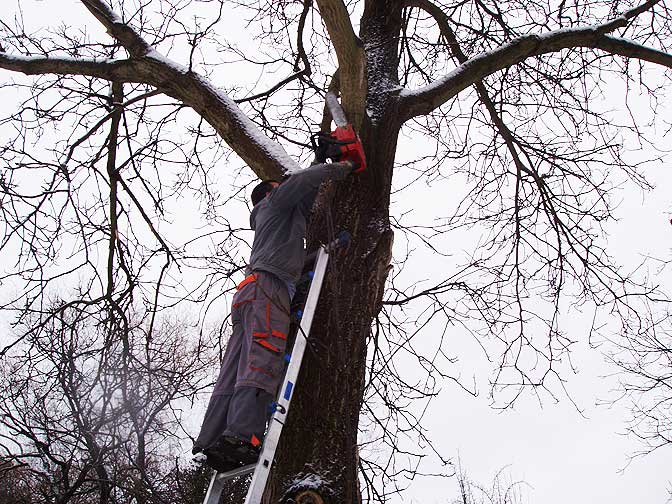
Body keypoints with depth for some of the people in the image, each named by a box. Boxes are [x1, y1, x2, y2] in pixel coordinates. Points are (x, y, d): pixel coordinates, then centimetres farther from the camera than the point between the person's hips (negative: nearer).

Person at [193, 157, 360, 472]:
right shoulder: (273, 203, 18)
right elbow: (303, 181, 4)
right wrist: (343, 168, 15)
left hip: (251, 293, 9)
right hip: (267, 286, -9)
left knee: (235, 372, -4)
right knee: (263, 362, -25)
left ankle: (213, 442, -12)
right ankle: (243, 435, -39)